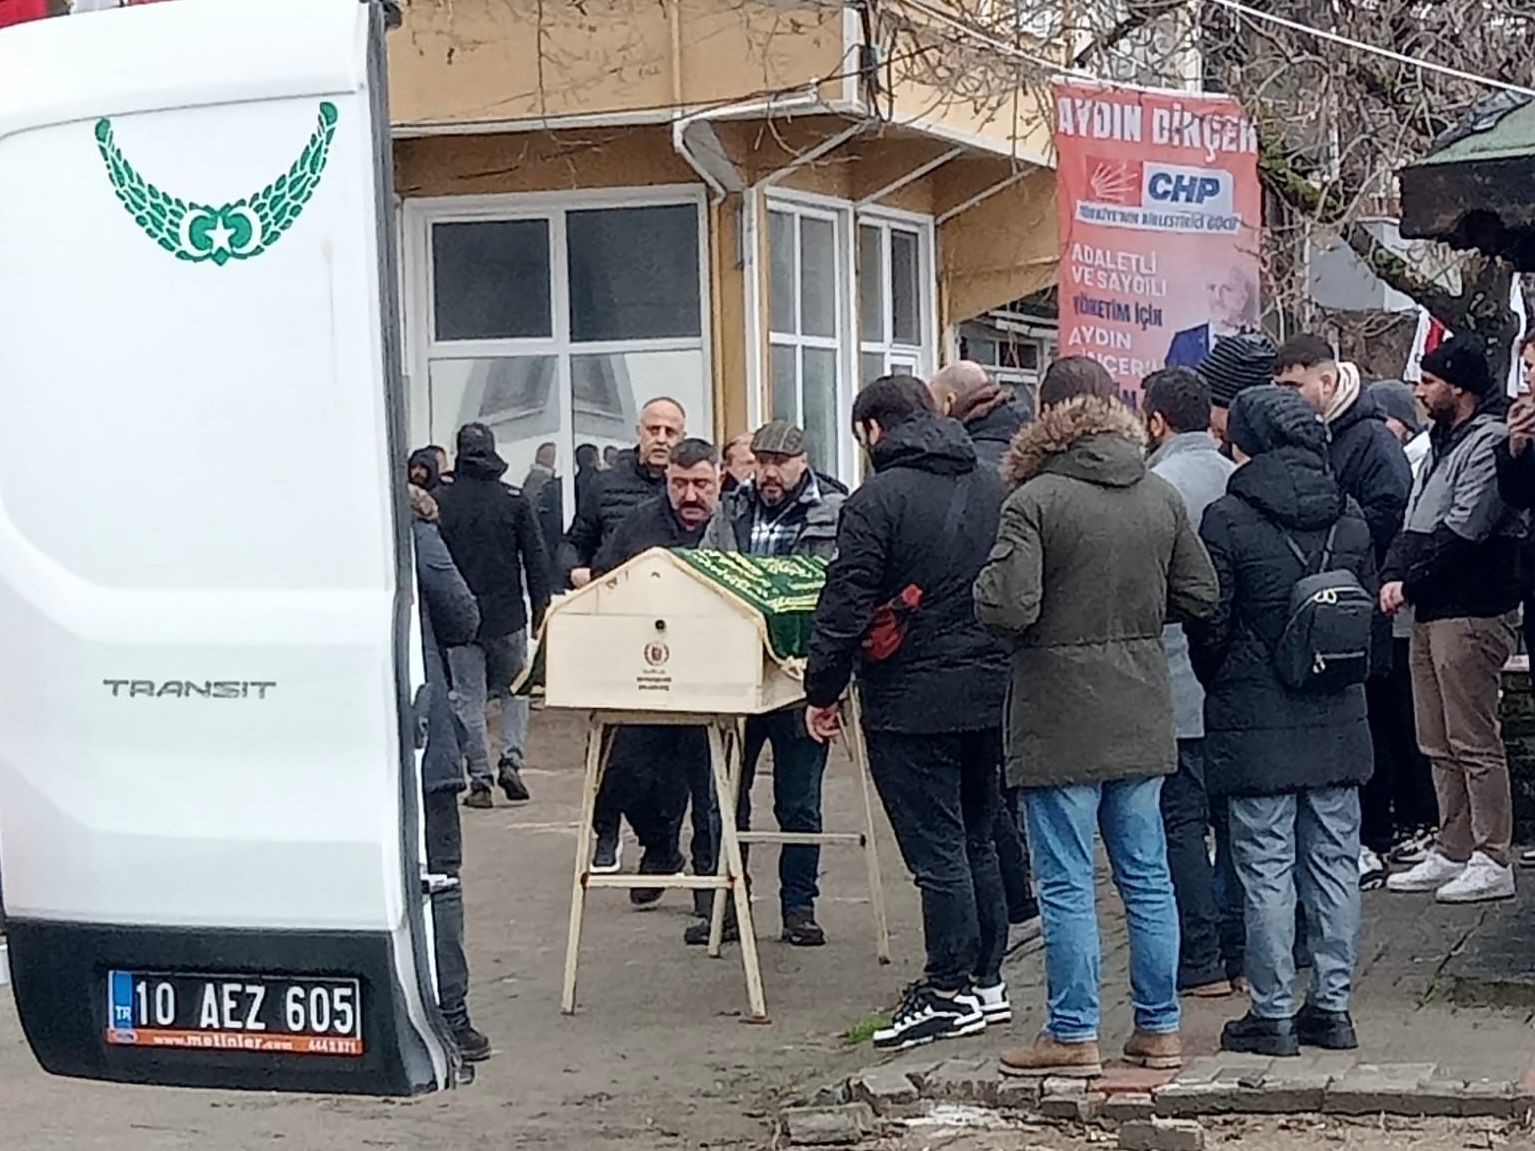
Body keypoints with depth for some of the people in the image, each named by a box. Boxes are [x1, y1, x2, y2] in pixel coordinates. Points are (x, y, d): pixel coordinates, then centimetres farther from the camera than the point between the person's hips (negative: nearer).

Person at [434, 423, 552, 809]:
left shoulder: (440, 502, -3)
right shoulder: (514, 501, -3)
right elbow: (537, 560, -1)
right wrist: (541, 612, 6)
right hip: (507, 617, 0)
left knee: (470, 699, 5)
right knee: (514, 690, 17)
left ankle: (480, 779, 2)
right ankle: (511, 759, -1)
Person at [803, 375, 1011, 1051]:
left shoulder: (877, 500, -11)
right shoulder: (994, 490, 9)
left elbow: (846, 607, -13)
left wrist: (822, 690, -4)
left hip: (911, 703, -7)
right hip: (992, 692, 7)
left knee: (935, 849, -1)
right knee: (975, 840, 16)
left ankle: (950, 992, 4)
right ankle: (986, 980, 22)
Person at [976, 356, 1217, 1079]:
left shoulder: (1035, 500, -14)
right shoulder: (1162, 498, 4)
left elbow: (1005, 608, -21)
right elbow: (1199, 597, 9)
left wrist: (987, 583, 0)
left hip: (1059, 722, -5)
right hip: (1141, 720, 5)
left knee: (1067, 885, 2)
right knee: (1147, 877, 13)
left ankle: (1073, 1035, 8)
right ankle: (1160, 1028, 20)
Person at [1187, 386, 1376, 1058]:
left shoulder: (1228, 520, -11)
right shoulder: (1350, 518, 5)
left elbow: (1209, 626, -8)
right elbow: (1368, 610, 10)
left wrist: (1219, 688, 10)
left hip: (1256, 723, -5)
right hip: (1339, 722, 5)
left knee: (1266, 869, 0)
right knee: (1334, 863, 10)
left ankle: (1273, 1014, 4)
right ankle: (1332, 1006, 16)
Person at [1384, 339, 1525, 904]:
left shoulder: (1490, 440, -11)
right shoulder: (1444, 443, 20)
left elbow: (1464, 529, -18)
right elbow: (1414, 522, 17)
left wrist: (1412, 581, -13)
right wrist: (1393, 575, 0)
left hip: (1470, 612, -10)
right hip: (1433, 610, 10)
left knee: (1474, 743, -7)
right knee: (1440, 744, 13)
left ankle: (1492, 862, -3)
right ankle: (1453, 852, 20)